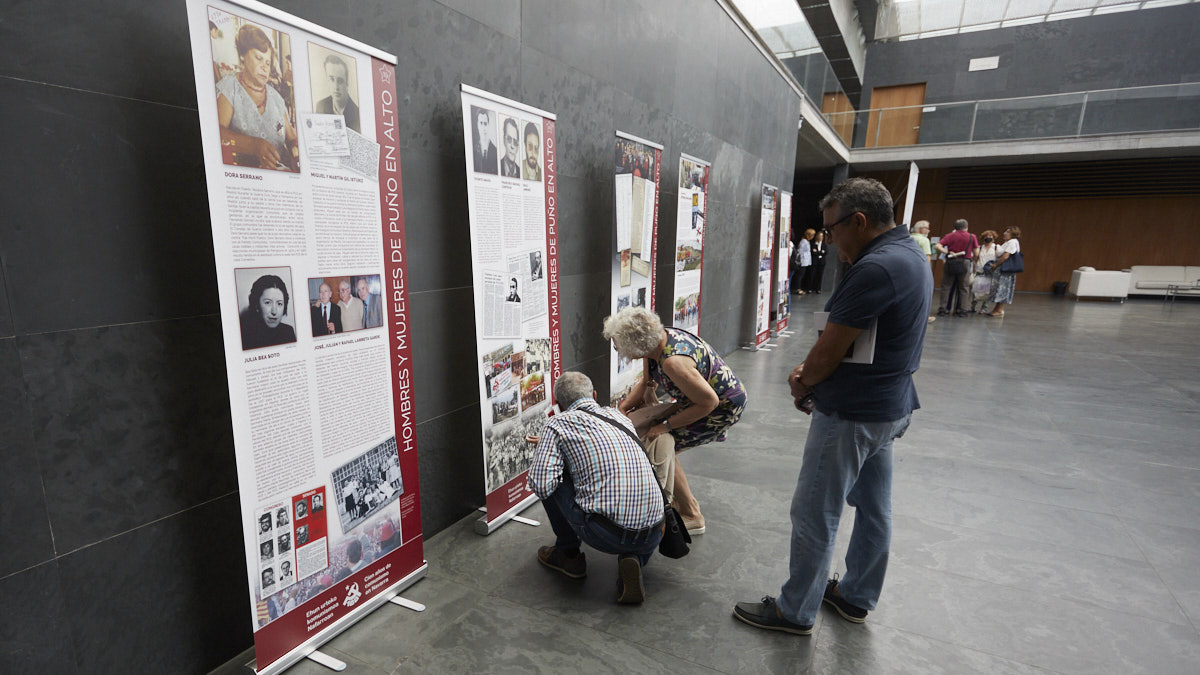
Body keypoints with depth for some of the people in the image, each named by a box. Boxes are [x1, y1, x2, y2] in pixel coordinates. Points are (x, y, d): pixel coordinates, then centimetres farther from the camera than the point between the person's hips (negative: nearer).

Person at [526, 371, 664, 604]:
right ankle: (633, 559, 8)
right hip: (652, 537, 5)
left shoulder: (558, 423, 1)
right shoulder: (619, 415, 18)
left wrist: (548, 448, 15)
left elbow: (541, 486, -8)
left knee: (551, 480, 13)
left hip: (605, 535, -5)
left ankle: (568, 554, 24)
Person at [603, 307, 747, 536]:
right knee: (648, 428, 9)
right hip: (706, 393, 9)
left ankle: (691, 516, 2)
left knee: (660, 445, -15)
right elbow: (647, 382, 8)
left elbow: (709, 402, -28)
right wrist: (623, 408, -3)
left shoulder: (673, 361, -35)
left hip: (724, 406, -9)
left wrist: (666, 425, -22)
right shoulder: (654, 340, -8)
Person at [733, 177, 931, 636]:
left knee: (814, 515, 4)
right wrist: (809, 371, 1)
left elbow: (829, 352, -22)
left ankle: (796, 611, 21)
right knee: (874, 508, 21)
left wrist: (802, 387, -2)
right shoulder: (911, 255, 9)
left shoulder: (874, 268, -25)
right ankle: (856, 598, 40)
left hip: (852, 414, -10)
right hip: (892, 406, 10)